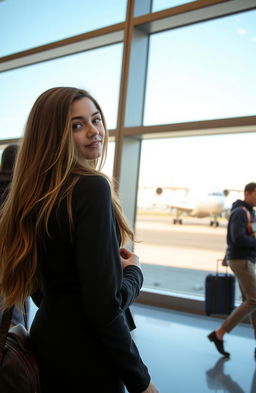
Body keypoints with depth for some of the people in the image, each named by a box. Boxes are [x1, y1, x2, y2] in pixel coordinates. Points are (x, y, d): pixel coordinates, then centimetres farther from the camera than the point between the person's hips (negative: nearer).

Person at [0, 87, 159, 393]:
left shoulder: (36, 192, 3)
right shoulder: (92, 187, -21)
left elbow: (40, 291, 11)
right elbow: (103, 303, -25)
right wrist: (133, 271, -6)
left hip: (46, 337, 8)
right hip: (86, 356, -7)